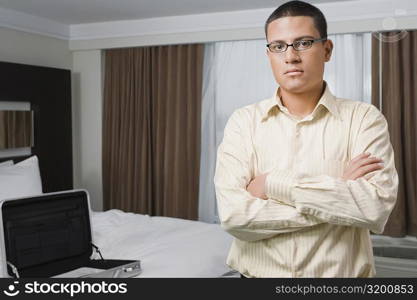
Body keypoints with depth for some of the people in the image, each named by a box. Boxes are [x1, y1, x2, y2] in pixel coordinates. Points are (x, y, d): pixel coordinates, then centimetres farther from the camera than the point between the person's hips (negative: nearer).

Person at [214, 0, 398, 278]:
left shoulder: (364, 118, -6)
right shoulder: (243, 121, -5)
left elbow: (377, 206, -20)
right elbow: (233, 214, -17)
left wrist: (274, 183, -19)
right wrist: (338, 192, -18)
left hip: (342, 273, 0)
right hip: (259, 273, 1)